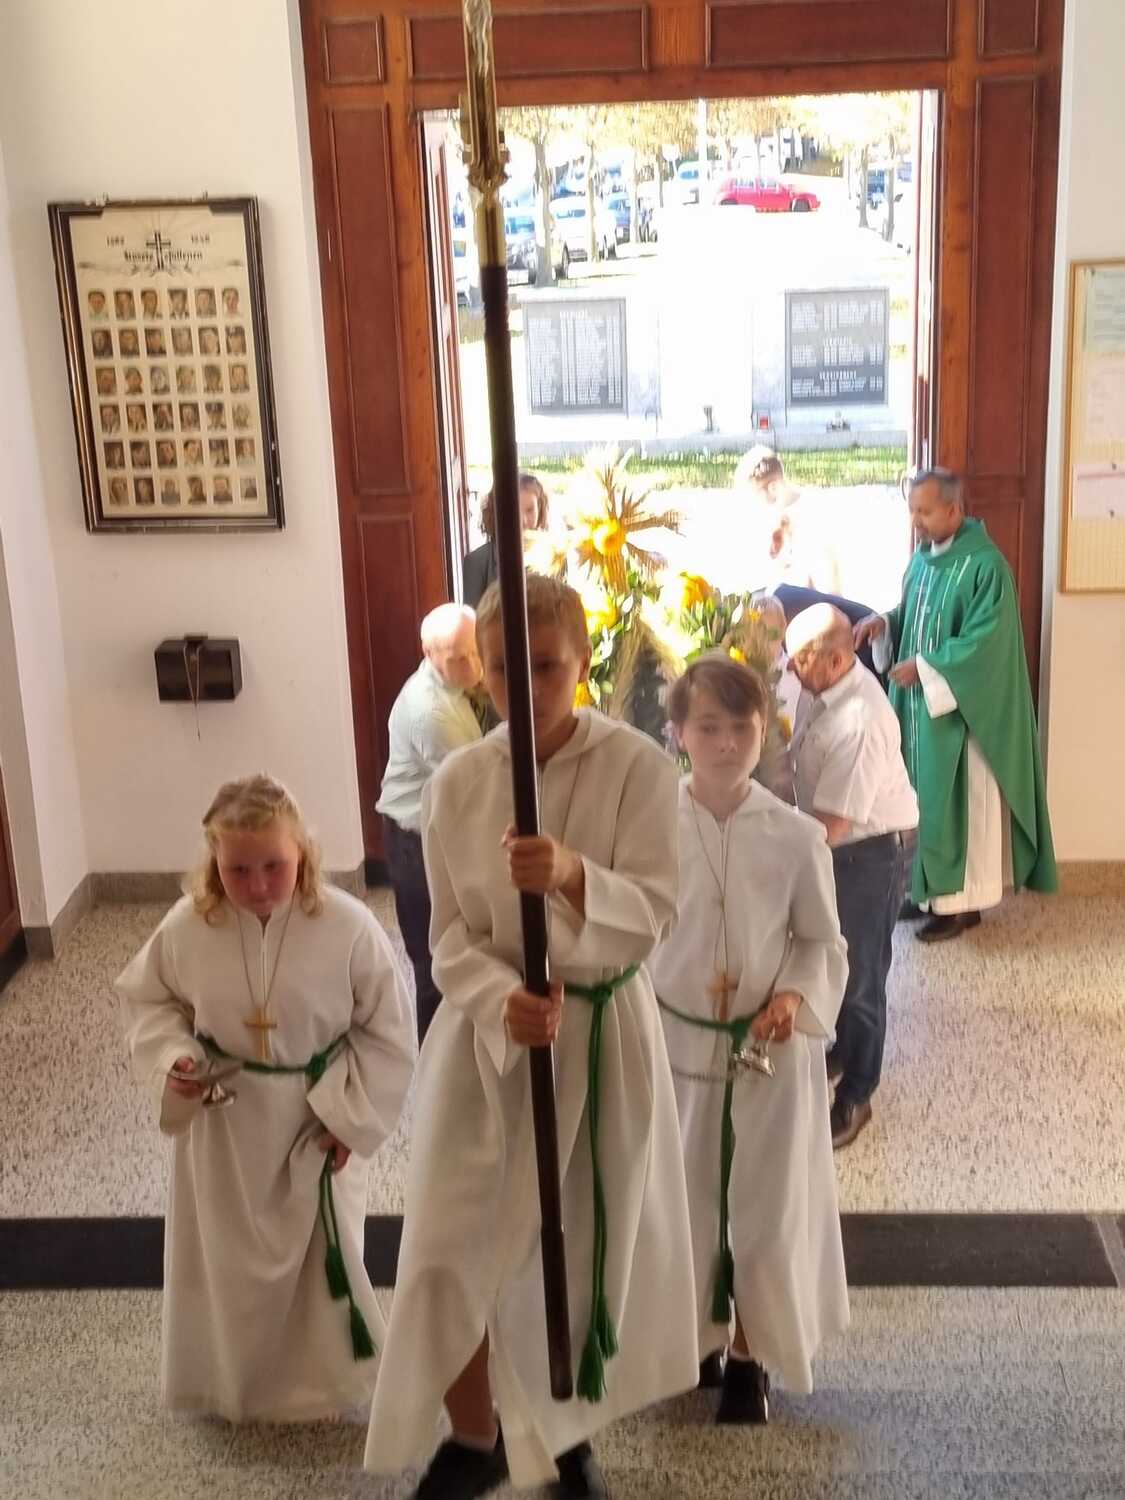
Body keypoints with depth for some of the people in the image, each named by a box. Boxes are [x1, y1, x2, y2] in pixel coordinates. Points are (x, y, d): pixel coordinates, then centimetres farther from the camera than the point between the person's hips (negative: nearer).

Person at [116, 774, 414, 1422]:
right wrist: (171, 1061, -15)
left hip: (317, 1119, -1)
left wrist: (352, 1118, -12)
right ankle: (233, 1384, 44)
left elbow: (389, 1032, -11)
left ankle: (322, 1381, 42)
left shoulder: (348, 925, -22)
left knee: (323, 1257, 15)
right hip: (222, 1122, 2)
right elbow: (147, 999, 3)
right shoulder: (186, 927, -16)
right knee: (224, 1259, 18)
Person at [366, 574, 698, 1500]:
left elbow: (653, 914, -17)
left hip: (602, 1036, -1)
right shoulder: (457, 783, -4)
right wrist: (504, 1002, -23)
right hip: (485, 1037, 2)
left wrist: (573, 876, -37)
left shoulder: (638, 767, -11)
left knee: (592, 1250, 12)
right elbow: (451, 938, -3)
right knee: (454, 1252, 3)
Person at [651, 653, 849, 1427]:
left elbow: (824, 942, 0)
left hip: (773, 1049, 0)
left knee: (768, 1209, 8)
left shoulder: (797, 836, -9)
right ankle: (697, 1339, 38)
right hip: (677, 1044, 0)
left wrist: (797, 1000, -18)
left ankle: (751, 1357, 30)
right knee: (682, 1206, 14)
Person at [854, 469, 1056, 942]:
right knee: (923, 798, 13)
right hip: (920, 703, 8)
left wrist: (924, 667, -21)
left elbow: (985, 641, -22)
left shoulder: (986, 565, -18)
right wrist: (884, 622, -2)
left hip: (962, 709, -8)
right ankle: (929, 888, 25)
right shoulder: (922, 557, 8)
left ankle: (962, 902, 10)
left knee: (959, 805, 0)